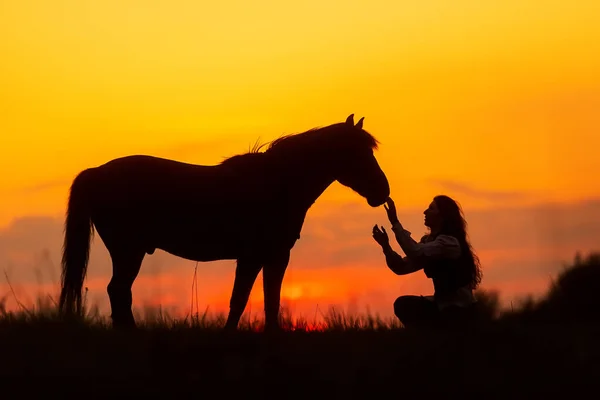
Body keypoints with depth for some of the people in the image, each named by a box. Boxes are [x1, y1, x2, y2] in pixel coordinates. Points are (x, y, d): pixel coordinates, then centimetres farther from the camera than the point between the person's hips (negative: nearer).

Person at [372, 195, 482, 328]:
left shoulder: (449, 242, -20)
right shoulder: (429, 241, 10)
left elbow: (416, 253, -35)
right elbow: (402, 267, 4)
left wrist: (395, 223, -32)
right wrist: (386, 245, -11)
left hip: (459, 310, -8)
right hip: (443, 305, 8)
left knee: (406, 307, -9)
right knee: (403, 305, 0)